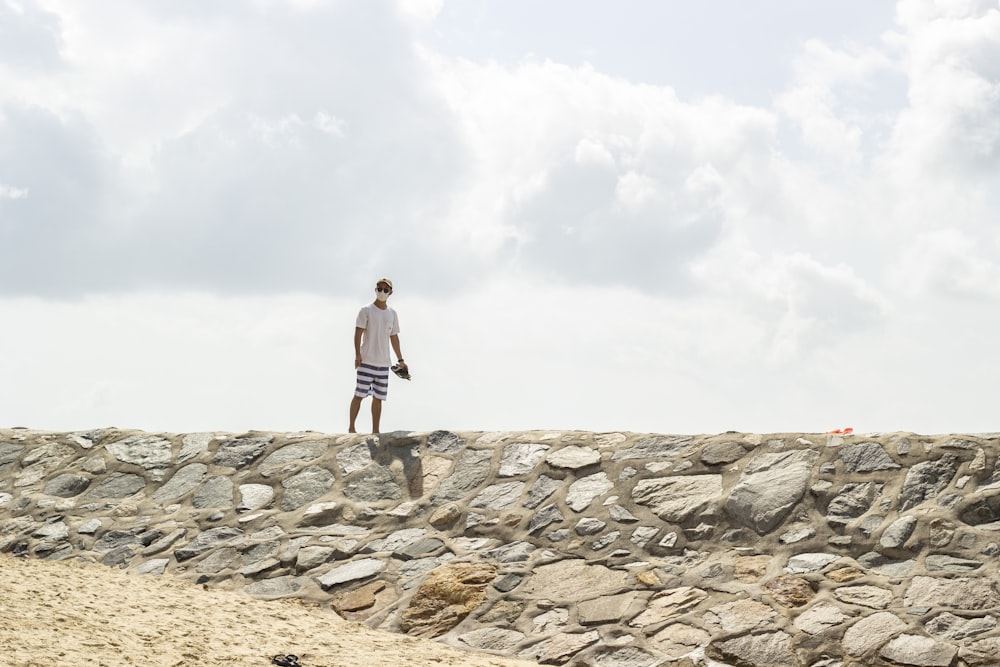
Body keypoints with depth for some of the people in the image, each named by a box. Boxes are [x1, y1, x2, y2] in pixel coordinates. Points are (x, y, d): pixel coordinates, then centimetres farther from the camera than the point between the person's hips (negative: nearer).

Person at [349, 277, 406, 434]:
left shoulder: (392, 314, 14)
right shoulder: (366, 311, -2)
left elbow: (394, 337, 20)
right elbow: (358, 333, -9)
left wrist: (400, 360, 18)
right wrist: (357, 354, -20)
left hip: (383, 362, 5)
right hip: (366, 361, -5)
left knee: (378, 398, 6)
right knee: (359, 394, -6)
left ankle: (375, 431, 9)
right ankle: (351, 428, 1)